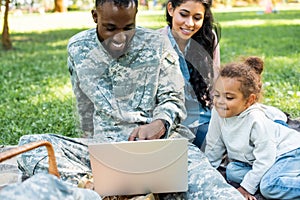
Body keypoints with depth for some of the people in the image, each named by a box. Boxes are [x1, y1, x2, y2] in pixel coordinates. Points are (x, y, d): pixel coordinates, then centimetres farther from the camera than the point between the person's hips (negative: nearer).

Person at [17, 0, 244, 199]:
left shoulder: (157, 44, 1)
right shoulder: (78, 48, 6)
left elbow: (173, 101, 2)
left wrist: (159, 124, -19)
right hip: (104, 144, 2)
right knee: (30, 144, -24)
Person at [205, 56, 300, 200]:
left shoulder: (256, 120, -31)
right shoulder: (218, 112, -14)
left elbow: (264, 159, -25)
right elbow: (214, 145, 3)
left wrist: (246, 187, -22)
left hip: (288, 152, -8)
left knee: (269, 186, -29)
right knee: (232, 171, -12)